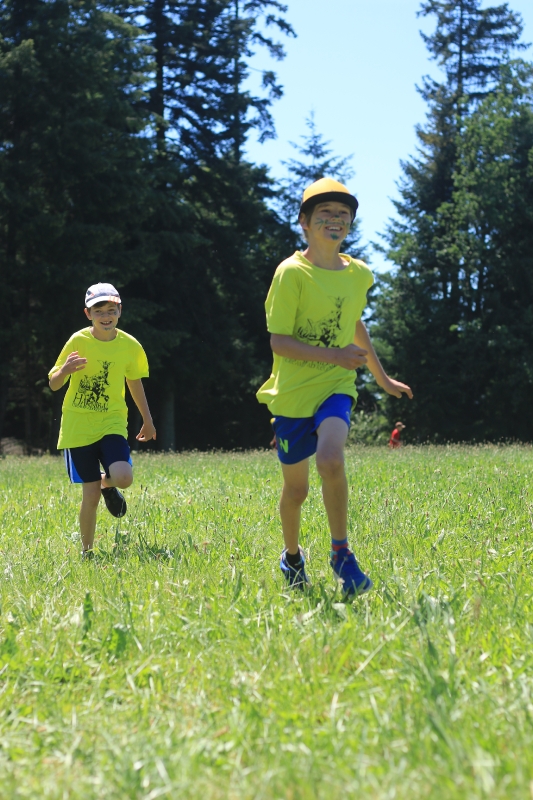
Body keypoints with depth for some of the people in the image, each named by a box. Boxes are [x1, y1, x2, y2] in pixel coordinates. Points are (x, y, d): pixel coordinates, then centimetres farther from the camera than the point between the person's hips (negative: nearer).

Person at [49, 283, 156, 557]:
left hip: (112, 423, 1)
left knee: (123, 477, -23)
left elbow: (135, 382, 16)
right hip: (78, 426, -1)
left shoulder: (130, 346, -1)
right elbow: (53, 384, -2)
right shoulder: (78, 341, -7)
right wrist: (65, 370, -25)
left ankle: (106, 483, 16)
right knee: (91, 495, -4)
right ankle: (86, 552, 17)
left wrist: (147, 419, 22)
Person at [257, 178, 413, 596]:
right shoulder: (292, 272, -11)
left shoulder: (358, 274, 5)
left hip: (336, 388, 2)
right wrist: (334, 355, -23)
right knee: (296, 488, 9)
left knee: (331, 459, -28)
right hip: (293, 392, -2)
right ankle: (292, 556, 38)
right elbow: (278, 342, -14)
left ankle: (341, 553, -13)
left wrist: (383, 378, 31)